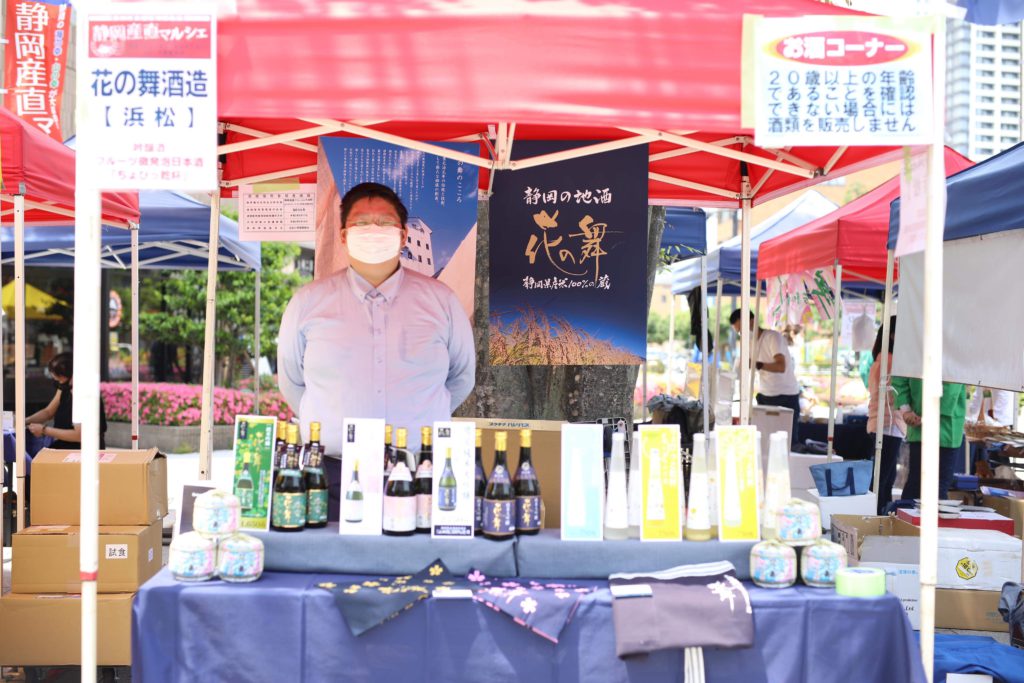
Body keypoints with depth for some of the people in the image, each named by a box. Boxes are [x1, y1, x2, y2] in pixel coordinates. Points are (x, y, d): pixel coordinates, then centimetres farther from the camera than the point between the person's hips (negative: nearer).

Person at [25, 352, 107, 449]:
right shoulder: (64, 388, 4)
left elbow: (79, 435, -25)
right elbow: (48, 412, 17)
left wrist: (44, 430, -19)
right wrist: (25, 421, 0)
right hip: (65, 444, 8)